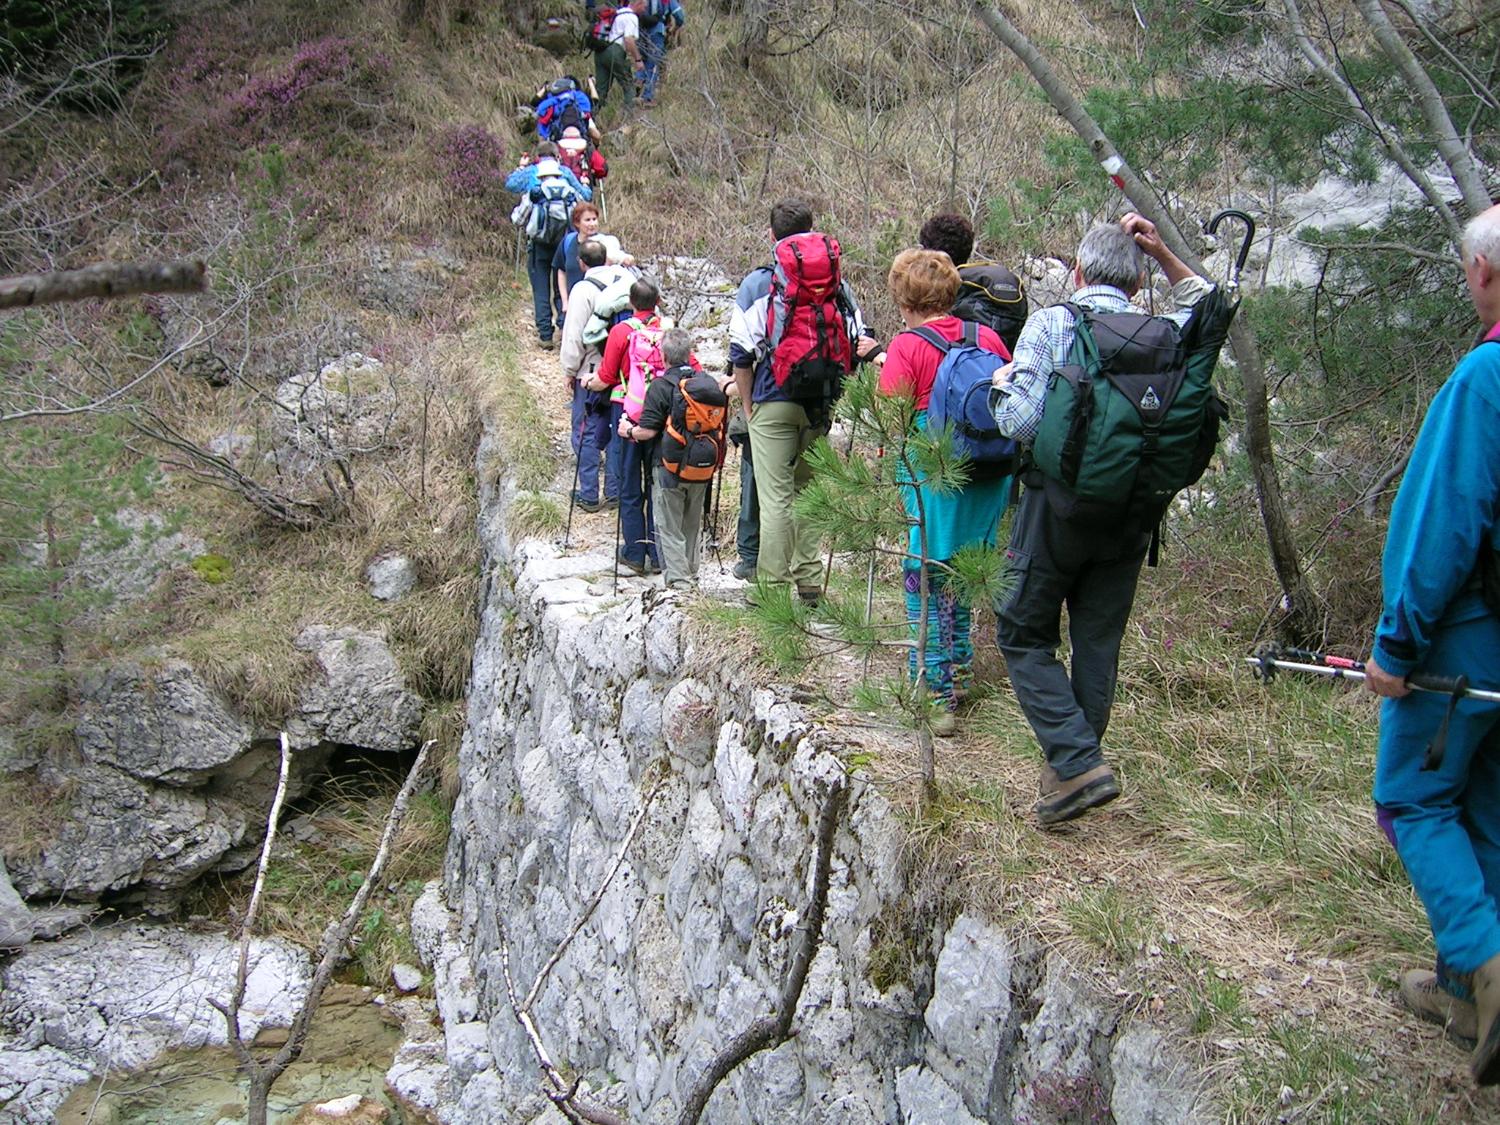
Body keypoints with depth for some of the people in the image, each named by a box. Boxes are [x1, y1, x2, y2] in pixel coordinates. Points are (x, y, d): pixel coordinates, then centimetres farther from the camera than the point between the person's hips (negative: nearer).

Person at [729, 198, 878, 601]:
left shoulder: (756, 284, -3)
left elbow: (742, 354, -3)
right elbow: (859, 343, 8)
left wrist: (747, 405, 7)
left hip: (773, 402, -3)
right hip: (821, 405, 3)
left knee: (775, 498, -1)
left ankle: (772, 583, 0)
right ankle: (809, 578, 17)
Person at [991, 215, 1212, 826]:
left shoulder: (1051, 324, -9)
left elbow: (1021, 422, -16)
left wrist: (1005, 382, 4)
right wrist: (1163, 252, 16)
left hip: (1060, 503, -4)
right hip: (1133, 514, 4)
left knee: (1024, 635, 8)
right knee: (1098, 643, 14)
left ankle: (1077, 761, -5)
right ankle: (1075, 767, 24)